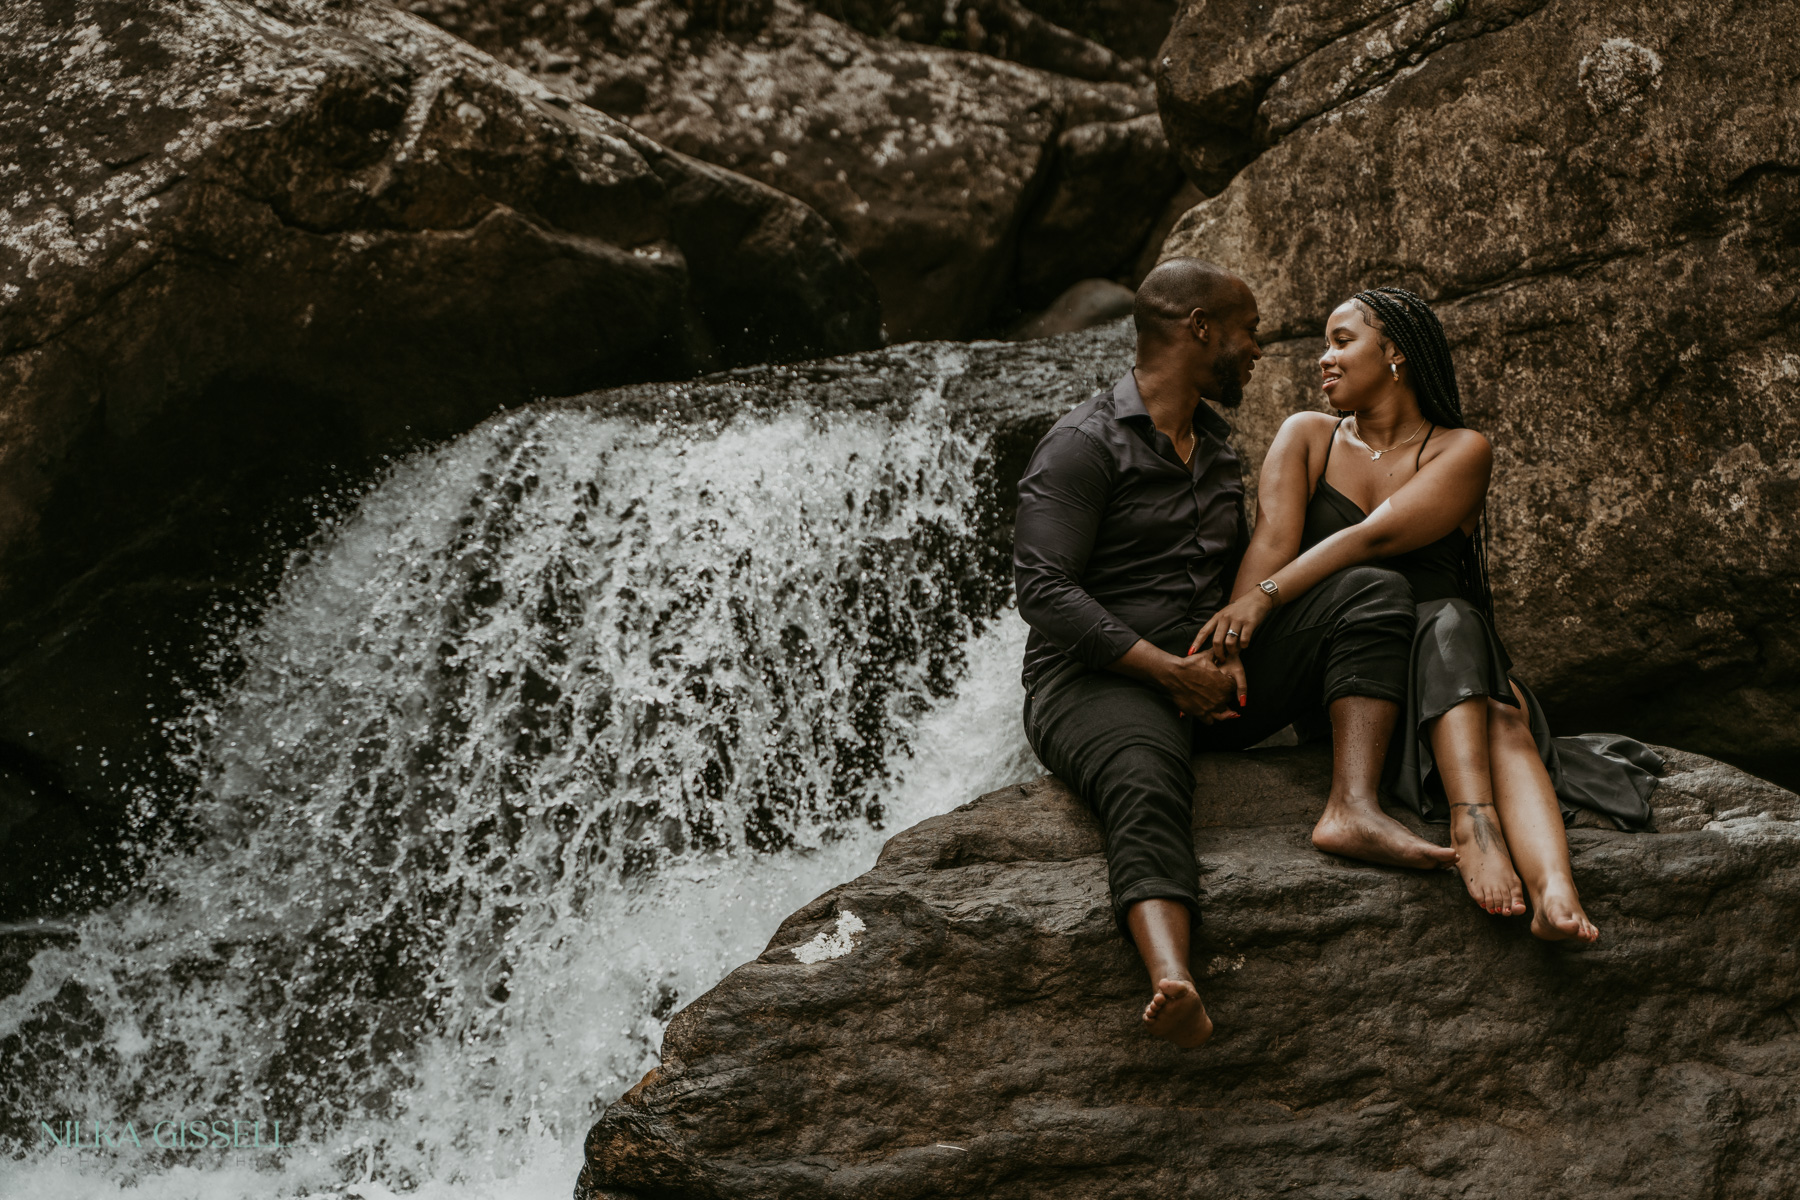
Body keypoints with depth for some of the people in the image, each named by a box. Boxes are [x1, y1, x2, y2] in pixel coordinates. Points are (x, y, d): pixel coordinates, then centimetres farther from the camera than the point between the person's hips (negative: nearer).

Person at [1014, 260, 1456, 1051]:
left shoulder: (1216, 446, 21)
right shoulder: (1083, 446, -6)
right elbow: (1043, 591, -16)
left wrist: (1231, 651, 2)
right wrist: (1167, 668, -20)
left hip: (1213, 675, 8)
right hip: (1097, 679, -7)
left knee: (1375, 592, -8)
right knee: (1145, 776, -42)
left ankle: (1351, 809, -28)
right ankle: (1171, 983, -67)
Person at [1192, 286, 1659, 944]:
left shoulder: (1463, 452, 4)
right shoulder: (1307, 437, 13)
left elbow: (1376, 536, -14)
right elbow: (1272, 543, -4)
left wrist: (1263, 598, -27)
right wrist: (1231, 650, -21)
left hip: (1445, 674, 0)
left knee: (1504, 718, -34)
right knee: (1449, 624, -32)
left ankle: (1555, 891, -60)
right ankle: (1473, 818, -54)